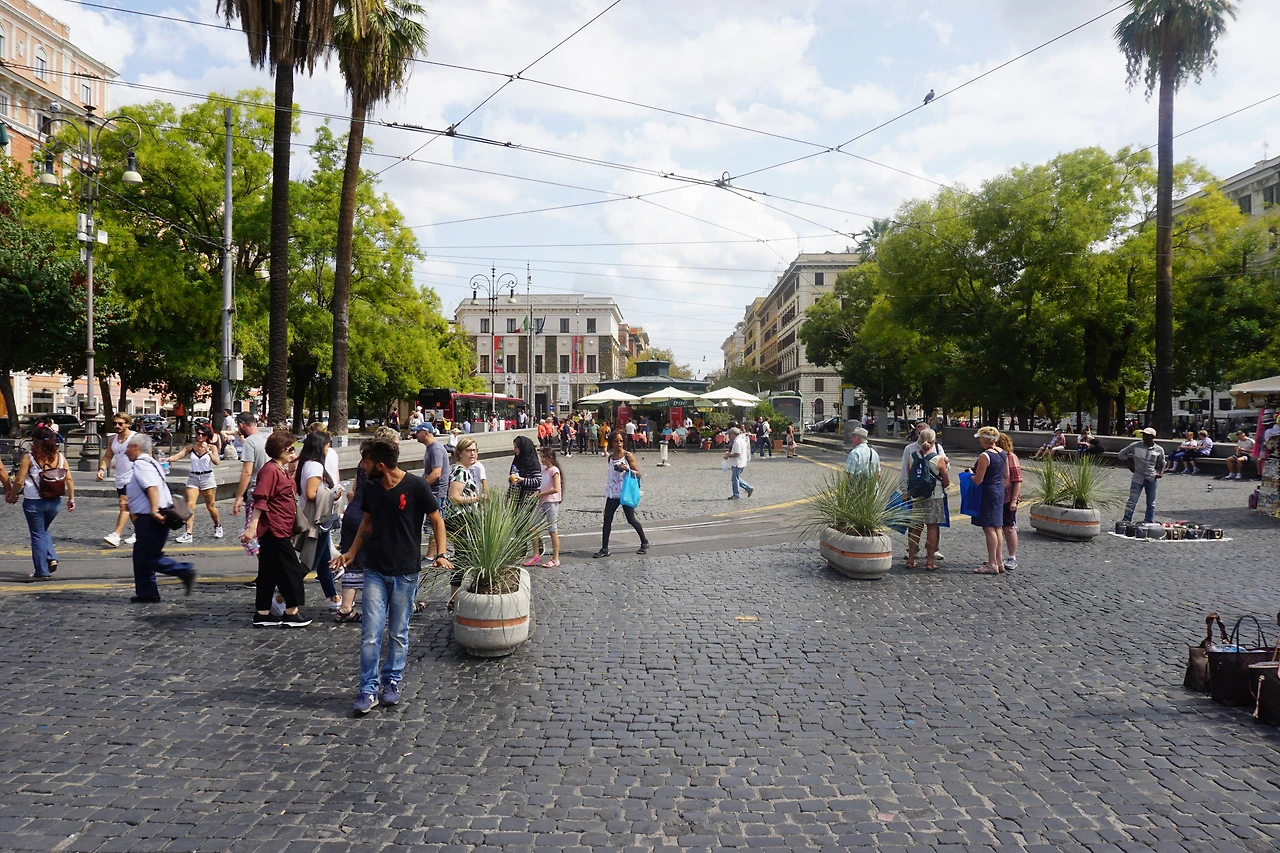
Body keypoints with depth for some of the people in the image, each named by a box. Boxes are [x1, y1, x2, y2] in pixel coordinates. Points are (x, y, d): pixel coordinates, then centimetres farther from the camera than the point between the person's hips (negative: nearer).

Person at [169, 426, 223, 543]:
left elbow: (217, 461, -16)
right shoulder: (191, 447, 4)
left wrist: (208, 450, -26)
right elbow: (178, 456, -5)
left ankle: (218, 526, 32)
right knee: (190, 505, -10)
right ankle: (188, 534, -11)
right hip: (193, 478, 2)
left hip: (207, 478, -2)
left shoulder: (212, 447, -2)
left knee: (211, 506, 7)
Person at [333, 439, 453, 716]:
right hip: (375, 571, 3)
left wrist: (441, 554, -16)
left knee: (398, 633, 9)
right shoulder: (370, 488, 2)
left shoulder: (416, 486, -14)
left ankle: (392, 681, 27)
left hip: (405, 573, -3)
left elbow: (436, 521, -5)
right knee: (370, 634, 0)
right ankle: (368, 690, 9)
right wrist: (351, 553, 7)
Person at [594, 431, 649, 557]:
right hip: (612, 493, 4)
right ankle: (604, 549, 5)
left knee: (631, 519, 1)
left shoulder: (628, 455, -5)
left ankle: (644, 542, 21)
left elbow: (638, 473, -7)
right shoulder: (609, 457, 8)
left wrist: (627, 469, -22)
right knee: (607, 520, -1)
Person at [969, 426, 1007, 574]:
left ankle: (992, 565, -3)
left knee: (989, 529, -5)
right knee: (996, 528, 15)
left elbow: (977, 481, -18)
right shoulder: (1002, 453, 7)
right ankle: (998, 561, 22)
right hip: (1000, 492, 9)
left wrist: (969, 474, 1)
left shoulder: (984, 456, -19)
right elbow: (1006, 475, 15)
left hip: (988, 494, -9)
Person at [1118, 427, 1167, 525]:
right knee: (1132, 502, -7)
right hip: (1137, 478, -2)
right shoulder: (1136, 446, -3)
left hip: (1151, 479, 2)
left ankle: (1149, 523, 21)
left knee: (1151, 503, 10)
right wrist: (1129, 465, 0)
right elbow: (1121, 454, 7)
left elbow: (1162, 463, 15)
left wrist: (1161, 473, -2)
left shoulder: (1159, 450, 1)